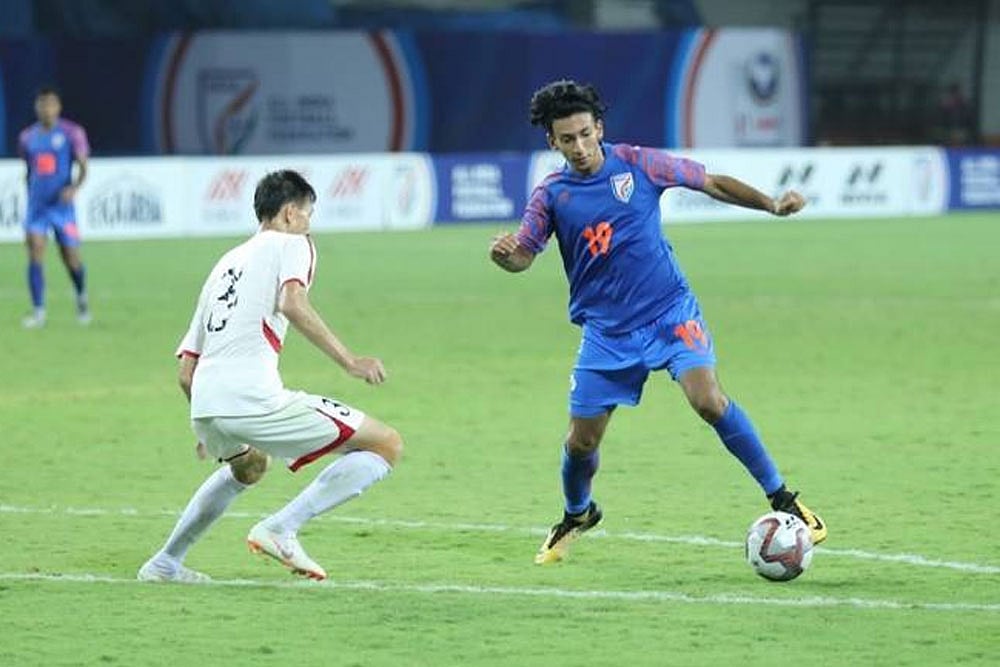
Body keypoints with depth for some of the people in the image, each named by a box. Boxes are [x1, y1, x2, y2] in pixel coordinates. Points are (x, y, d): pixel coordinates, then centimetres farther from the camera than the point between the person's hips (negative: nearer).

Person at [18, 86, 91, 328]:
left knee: (71, 259, 3)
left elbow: (83, 167, -6)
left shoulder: (71, 133, -2)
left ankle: (81, 298, 33)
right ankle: (38, 311, -12)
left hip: (62, 205, -3)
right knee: (35, 255, -13)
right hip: (36, 206, 3)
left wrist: (74, 187, -24)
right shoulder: (27, 137, 9)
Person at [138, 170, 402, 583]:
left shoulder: (226, 263, 30)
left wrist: (211, 431, 42)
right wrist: (348, 361, -15)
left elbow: (186, 371, 28)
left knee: (249, 465, 41)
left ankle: (164, 563, 39)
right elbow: (292, 303, -15)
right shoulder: (291, 244, 10)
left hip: (203, 407, 8)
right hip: (253, 399, -8)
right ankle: (281, 529, -11)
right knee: (386, 445, -2)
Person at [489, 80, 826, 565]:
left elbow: (712, 183, 3)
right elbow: (524, 255, -5)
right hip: (606, 331, 2)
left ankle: (783, 500, -14)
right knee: (581, 440, 4)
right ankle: (577, 516, 36)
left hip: (670, 312, -2)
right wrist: (503, 254, -29)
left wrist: (773, 205, -7)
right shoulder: (551, 194, -1)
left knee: (708, 400, -24)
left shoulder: (637, 164, -4)